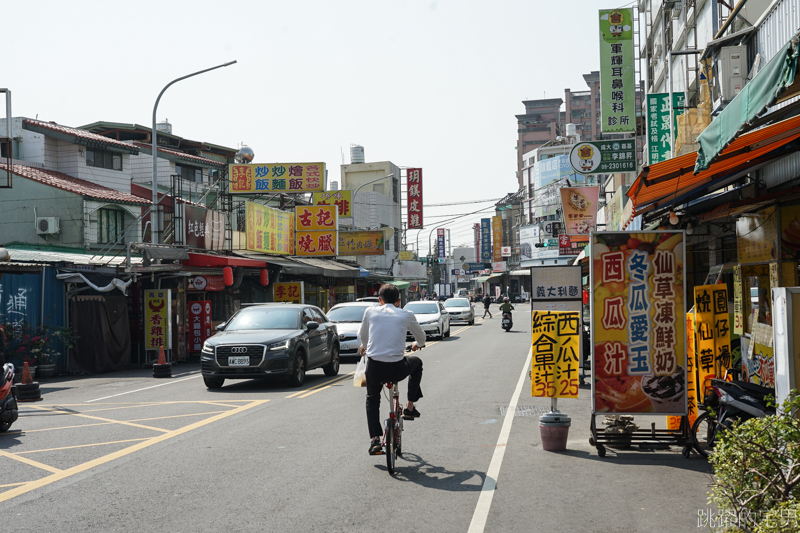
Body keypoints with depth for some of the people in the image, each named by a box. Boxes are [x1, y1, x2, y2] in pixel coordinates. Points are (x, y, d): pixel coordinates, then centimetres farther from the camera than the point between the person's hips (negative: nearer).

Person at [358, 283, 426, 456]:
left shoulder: (371, 312, 7)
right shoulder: (406, 315, 5)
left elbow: (363, 336, 24)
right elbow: (421, 338, 20)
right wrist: (417, 344, 45)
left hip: (374, 368, 1)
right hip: (397, 369, -1)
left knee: (372, 400, 29)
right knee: (417, 363, 33)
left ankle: (374, 440, 14)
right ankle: (410, 407, 30)